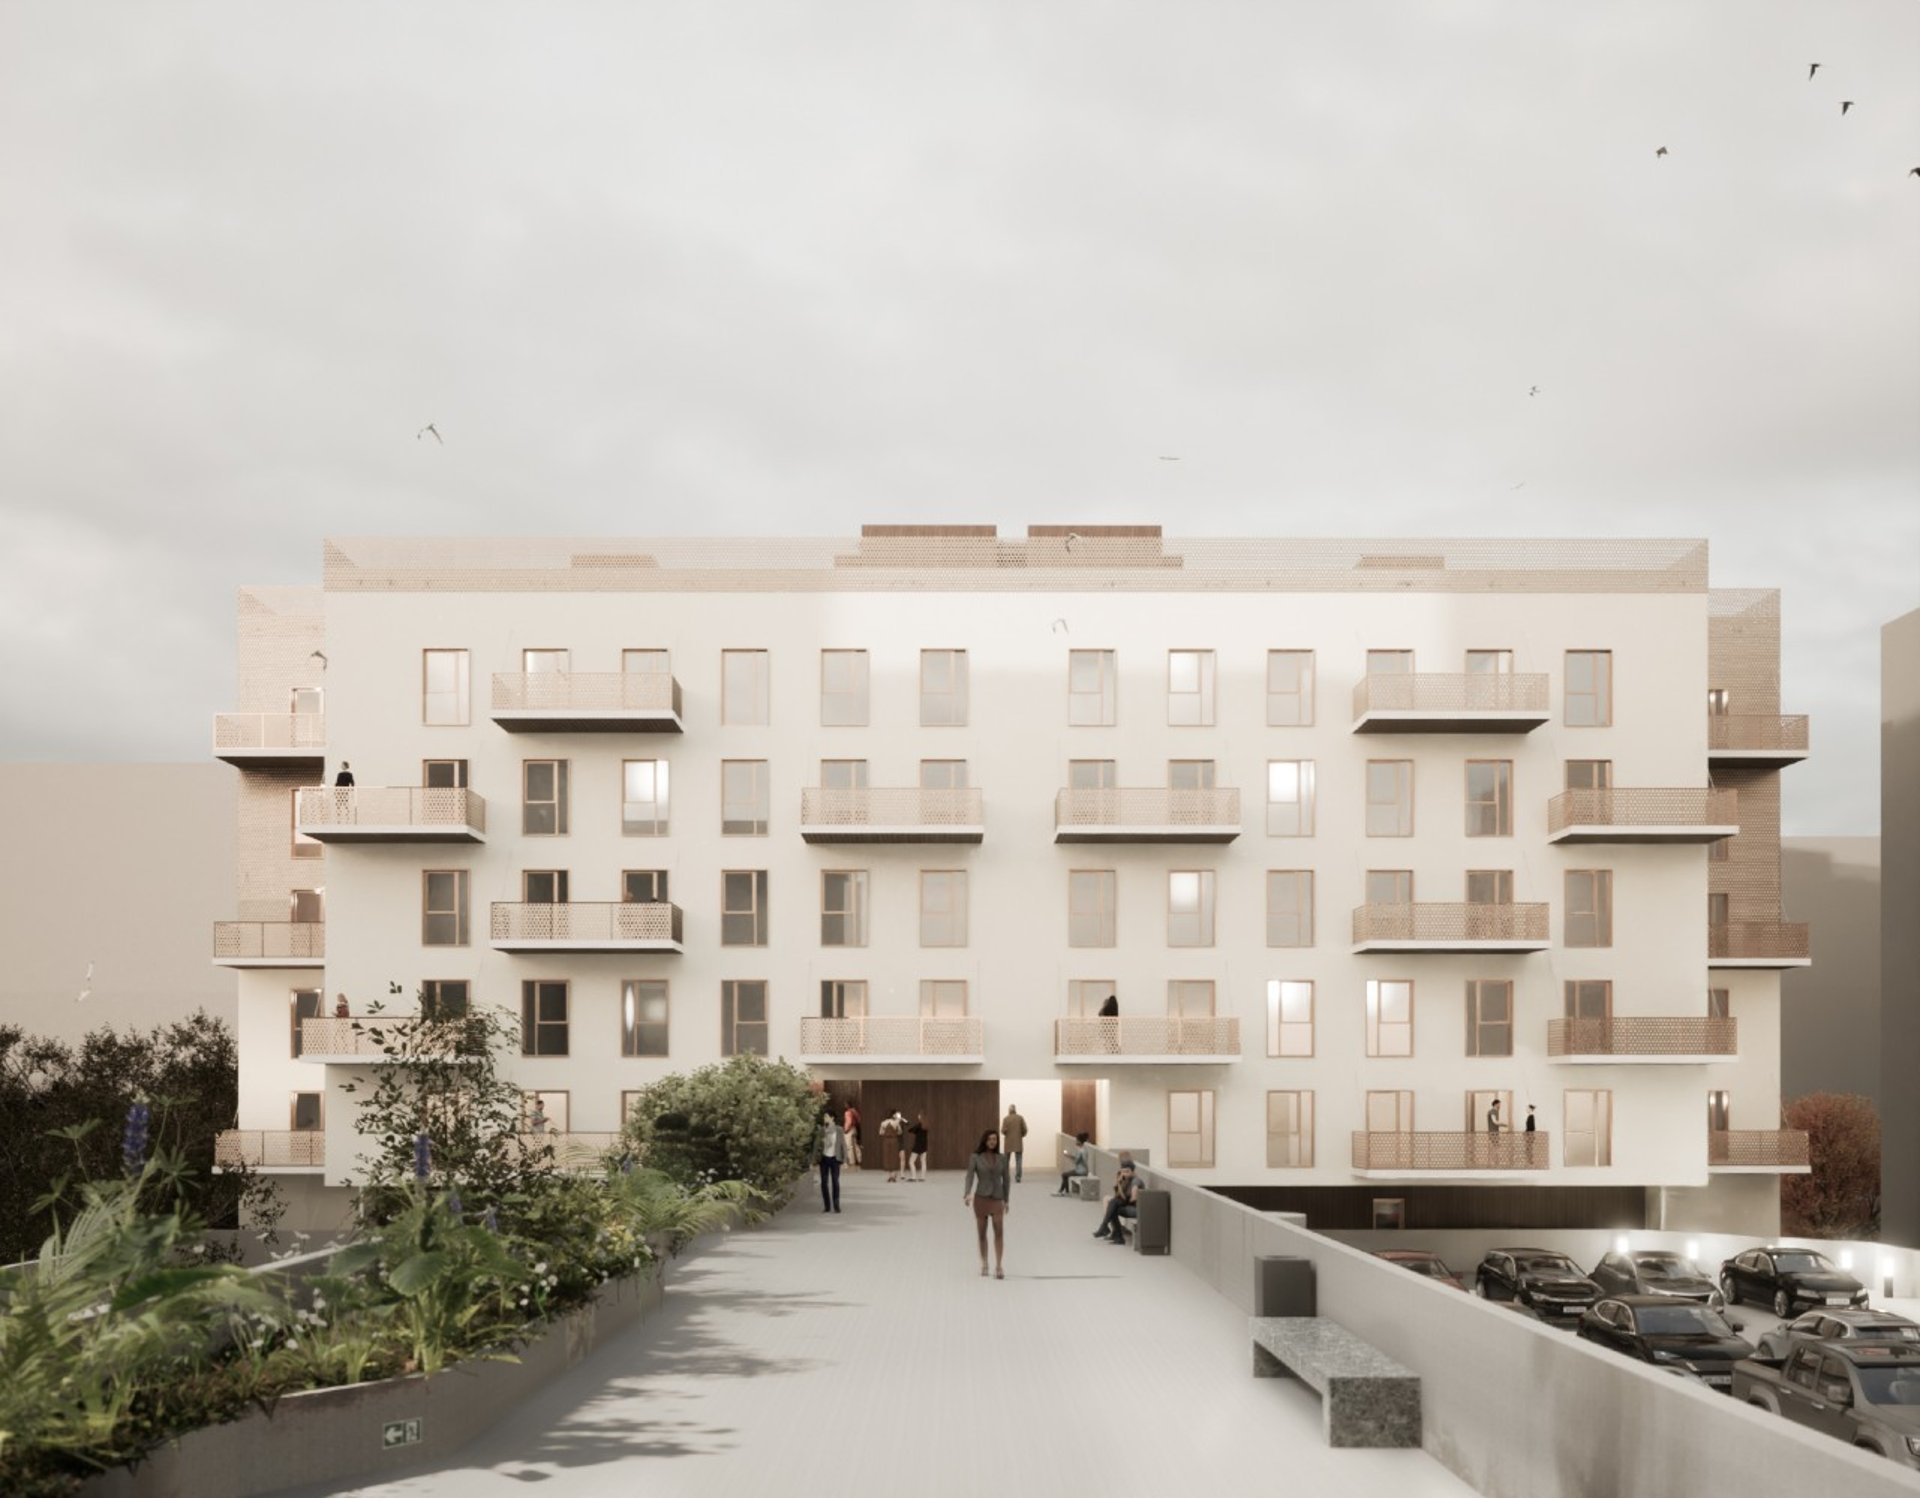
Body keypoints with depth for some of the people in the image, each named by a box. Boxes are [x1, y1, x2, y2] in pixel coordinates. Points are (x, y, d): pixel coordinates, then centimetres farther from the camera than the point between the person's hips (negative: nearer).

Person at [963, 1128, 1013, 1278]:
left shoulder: (1002, 1158, 5)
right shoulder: (976, 1158, -2)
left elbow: (1006, 1180, 10)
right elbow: (970, 1176, -12)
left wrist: (1006, 1200, 9)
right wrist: (967, 1194, -28)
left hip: (997, 1199, 1)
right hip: (981, 1198, -1)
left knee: (999, 1232, -13)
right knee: (982, 1234, 7)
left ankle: (999, 1266, -14)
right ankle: (984, 1264, 24)